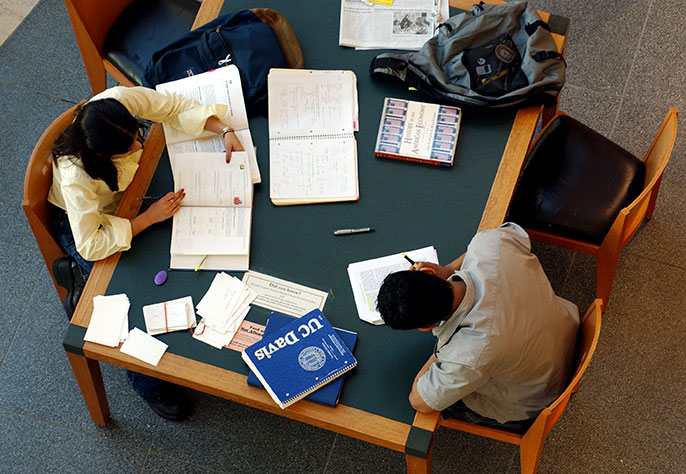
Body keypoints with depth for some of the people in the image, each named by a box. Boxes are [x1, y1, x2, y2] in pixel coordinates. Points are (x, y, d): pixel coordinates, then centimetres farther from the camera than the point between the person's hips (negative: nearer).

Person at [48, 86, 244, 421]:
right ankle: (145, 380, 8)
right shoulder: (76, 175, -43)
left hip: (120, 197, 6)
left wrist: (225, 130, -27)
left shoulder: (119, 101, -33)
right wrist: (149, 217, -34)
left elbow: (175, 106, -17)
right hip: (81, 221, -6)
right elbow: (91, 245, -37)